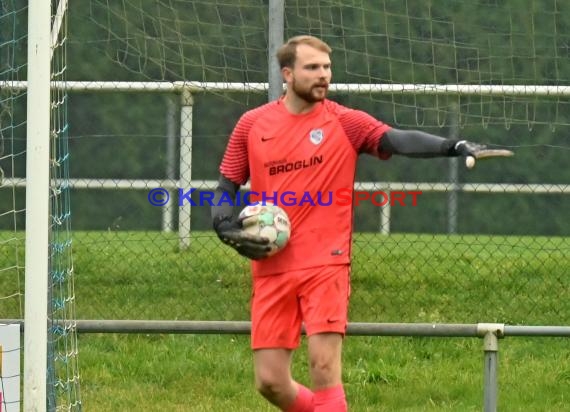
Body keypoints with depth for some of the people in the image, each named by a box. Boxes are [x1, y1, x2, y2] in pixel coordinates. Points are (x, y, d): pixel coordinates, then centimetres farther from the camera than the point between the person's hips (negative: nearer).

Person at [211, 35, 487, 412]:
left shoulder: (345, 122, -1)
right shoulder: (252, 125, 6)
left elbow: (399, 140, -17)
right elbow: (226, 188, 13)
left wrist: (453, 146, -34)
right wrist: (229, 231, -6)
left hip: (326, 264, -2)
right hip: (271, 268, 2)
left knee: (325, 367, -14)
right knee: (270, 382, 1)